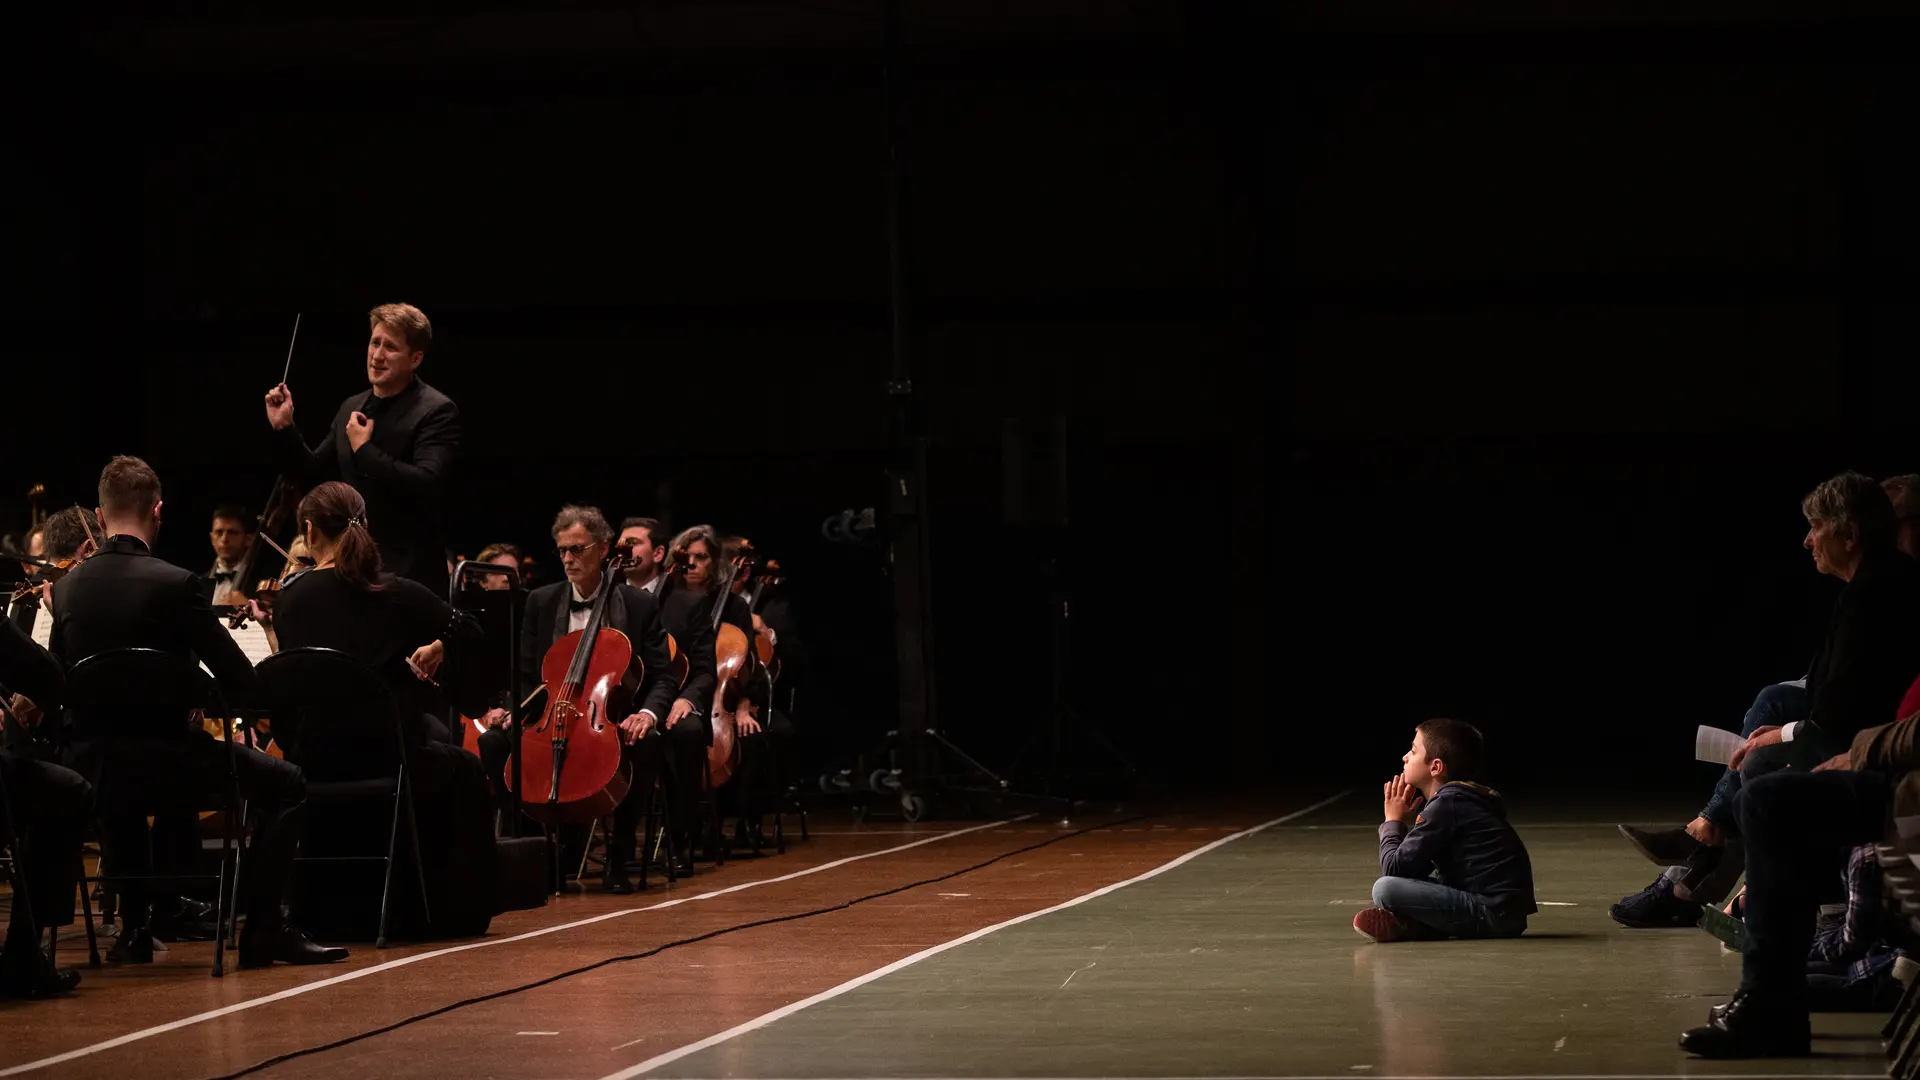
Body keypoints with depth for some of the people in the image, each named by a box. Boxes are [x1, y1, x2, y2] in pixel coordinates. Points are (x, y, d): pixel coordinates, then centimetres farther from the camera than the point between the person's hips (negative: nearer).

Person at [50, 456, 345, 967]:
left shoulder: (69, 587, 1)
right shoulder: (175, 584, -15)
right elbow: (244, 686, -14)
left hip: (92, 765, 6)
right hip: (164, 760, -6)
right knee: (285, 785, 9)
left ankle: (133, 928, 36)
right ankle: (263, 928, 1)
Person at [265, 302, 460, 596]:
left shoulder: (437, 411, -10)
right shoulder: (351, 408, 12)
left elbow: (426, 486, -23)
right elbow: (314, 473, 19)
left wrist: (365, 449, -17)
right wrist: (284, 428, 5)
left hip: (409, 575, -7)